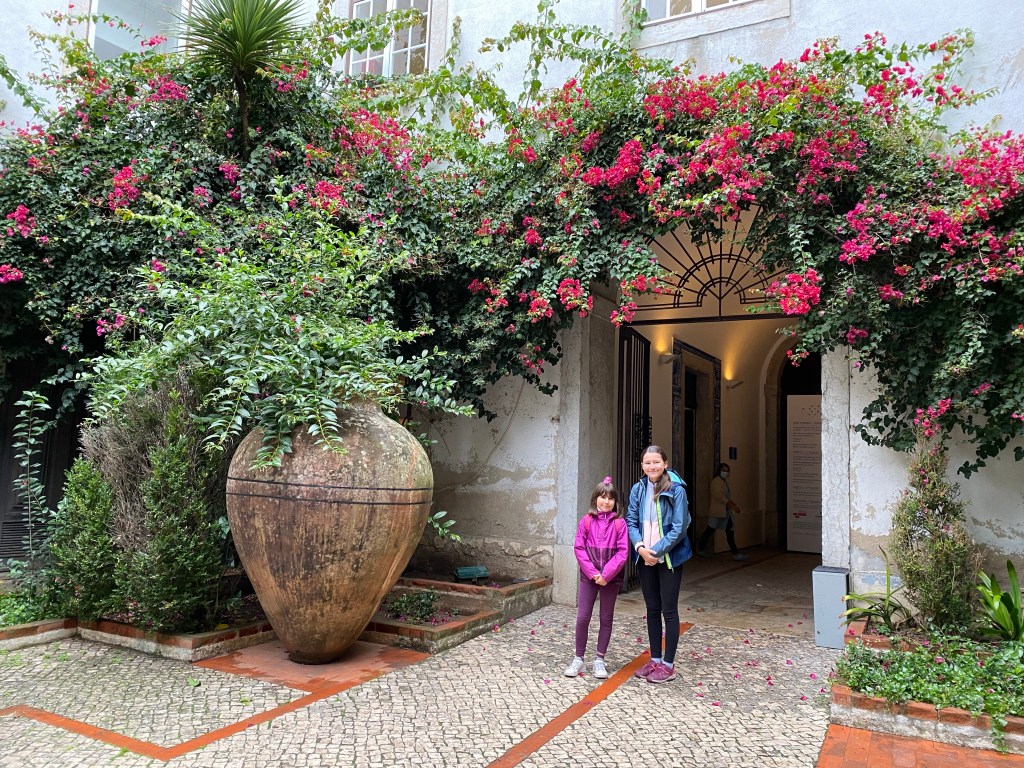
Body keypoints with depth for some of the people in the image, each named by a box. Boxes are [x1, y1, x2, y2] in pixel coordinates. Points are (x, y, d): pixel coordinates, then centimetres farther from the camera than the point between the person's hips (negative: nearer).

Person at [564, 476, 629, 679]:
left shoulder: (619, 523, -4)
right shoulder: (586, 521, -1)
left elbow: (622, 552, -8)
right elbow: (579, 548, -3)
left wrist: (606, 574, -14)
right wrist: (593, 572, -12)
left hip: (611, 578, 0)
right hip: (589, 577, 0)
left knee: (606, 619, 9)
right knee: (582, 617, 2)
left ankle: (600, 659, 20)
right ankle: (578, 658, 14)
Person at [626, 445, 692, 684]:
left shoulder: (676, 490, -13)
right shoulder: (638, 490, 2)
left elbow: (679, 528, -15)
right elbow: (631, 521, 2)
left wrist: (657, 551, -17)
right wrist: (640, 547, -13)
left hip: (669, 558, -5)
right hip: (645, 558, 5)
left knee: (669, 611, 3)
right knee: (652, 609, 14)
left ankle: (668, 665, 14)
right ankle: (655, 659, 26)